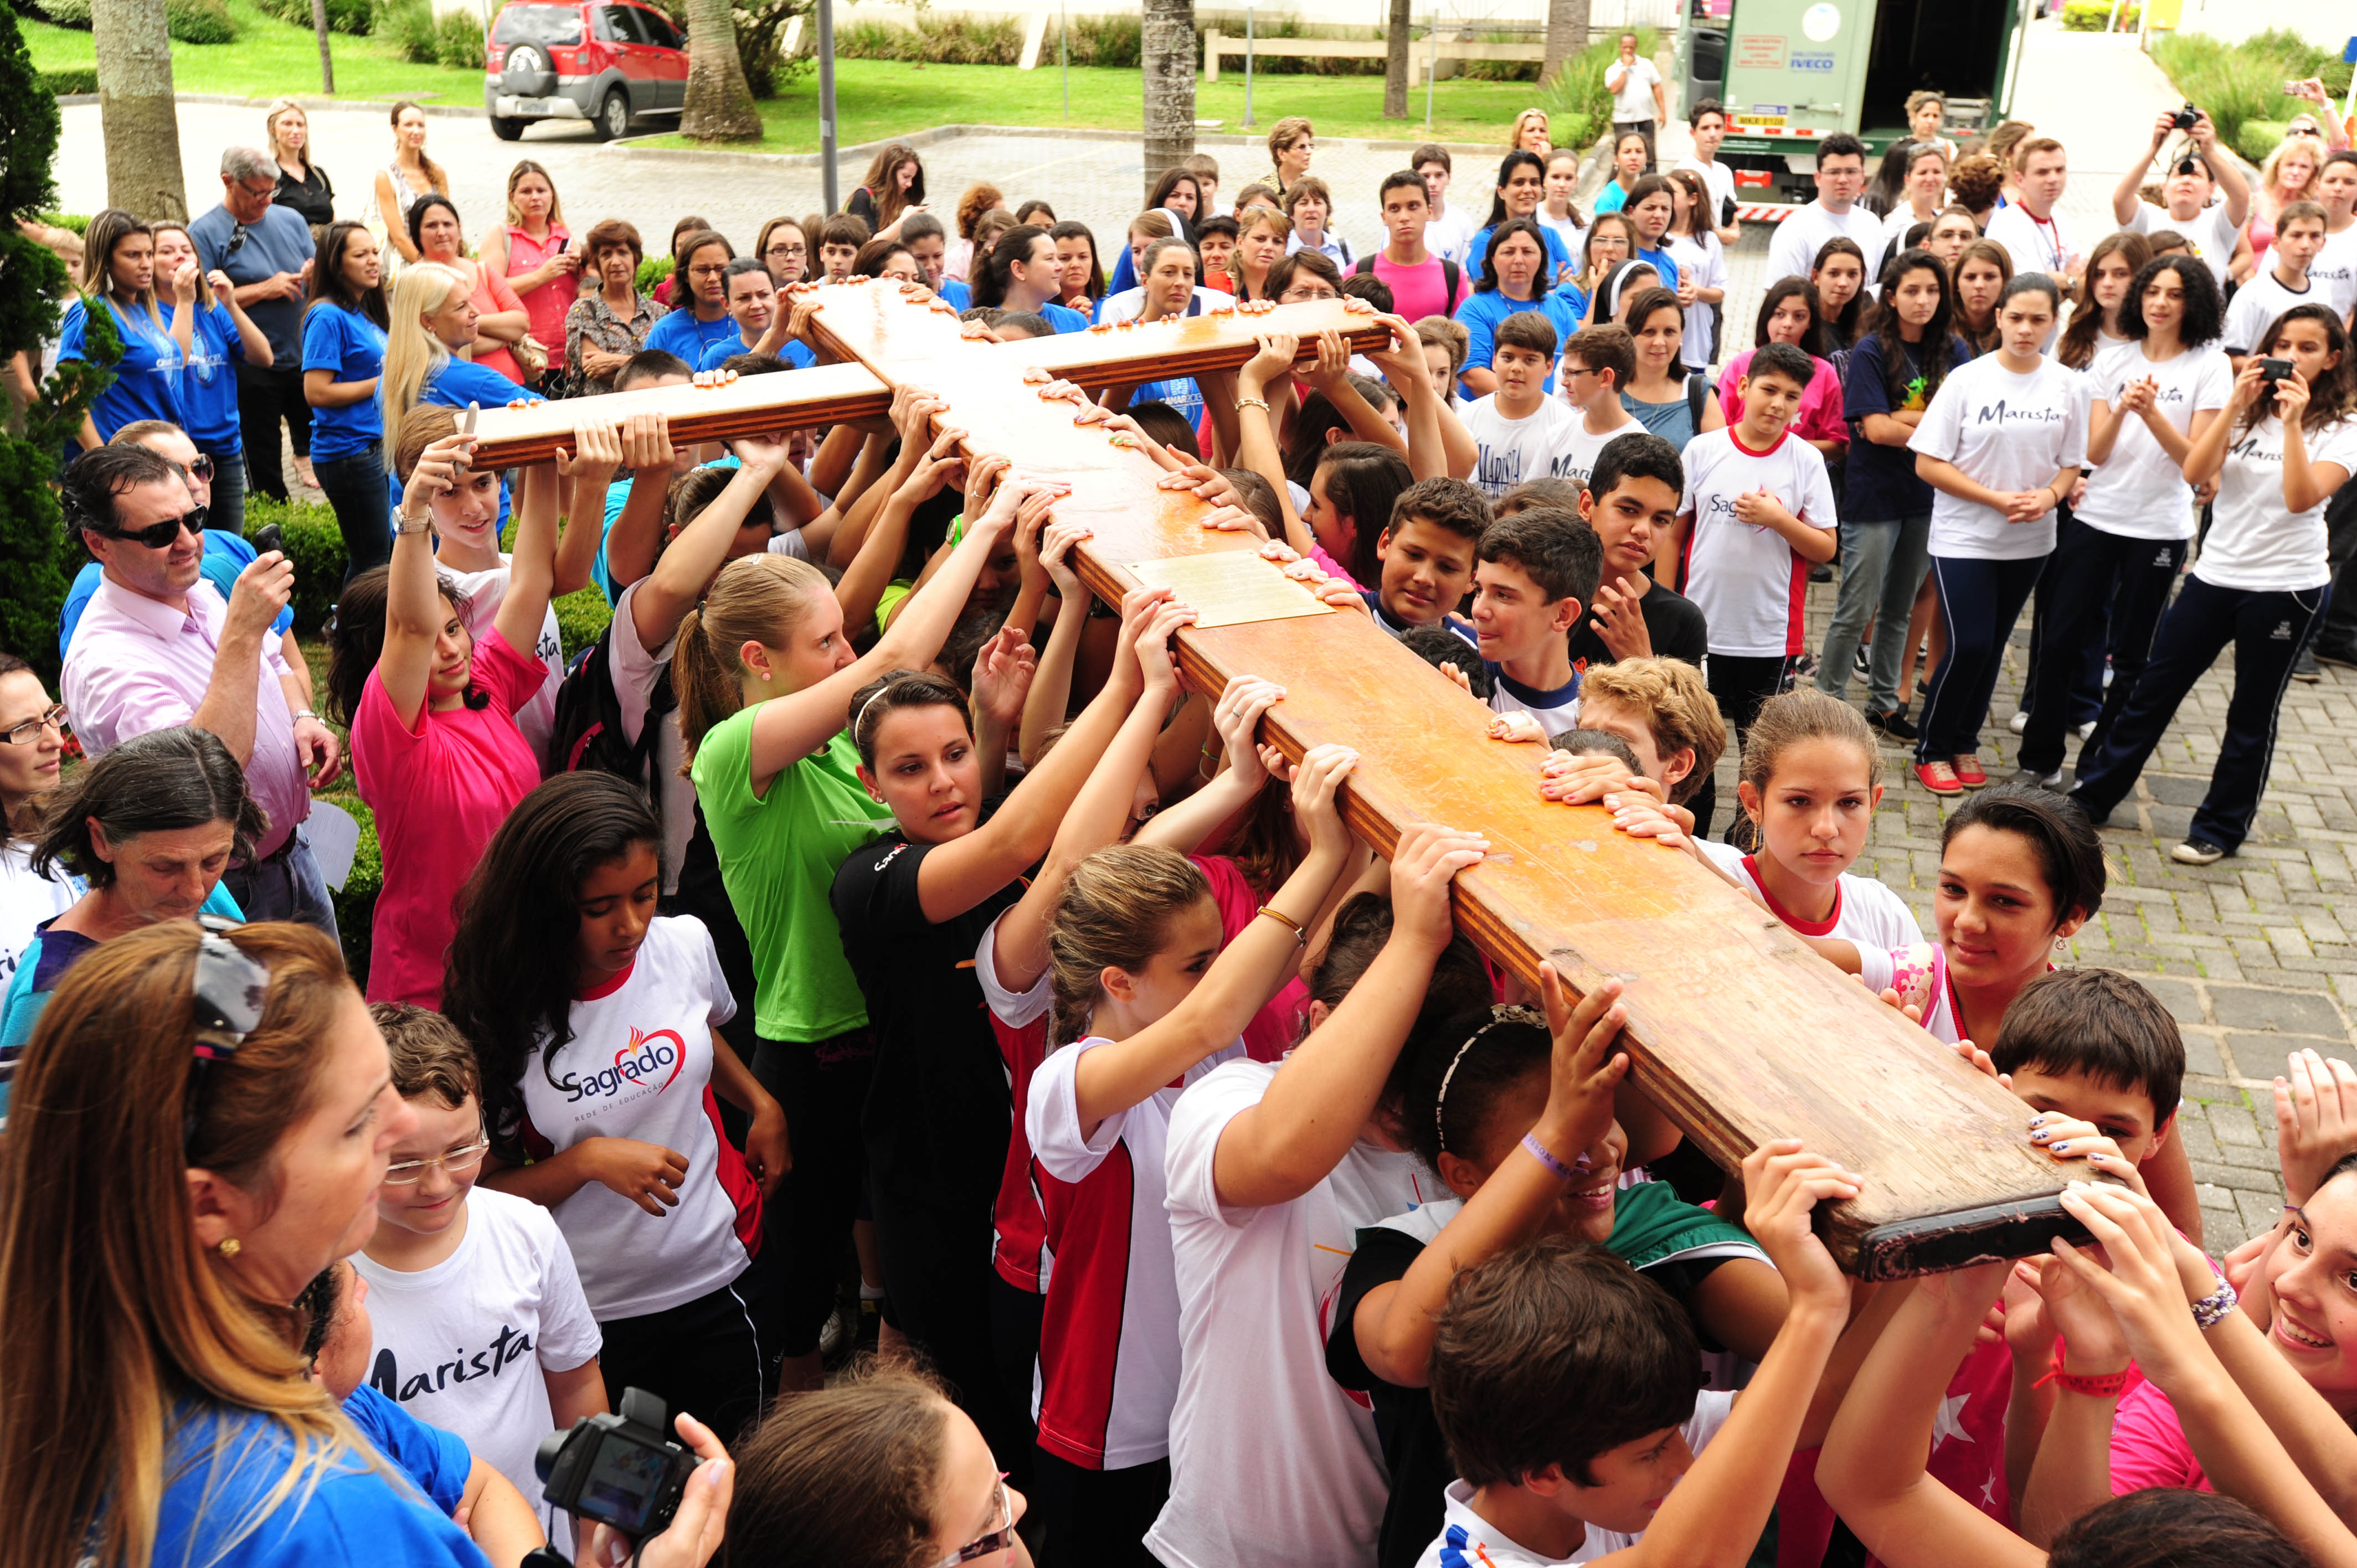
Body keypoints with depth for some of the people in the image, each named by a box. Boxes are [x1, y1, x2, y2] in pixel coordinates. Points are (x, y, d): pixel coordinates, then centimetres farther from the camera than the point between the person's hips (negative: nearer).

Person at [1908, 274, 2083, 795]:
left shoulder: (2065, 385, 0)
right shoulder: (1967, 380, -10)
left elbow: (2071, 464, 7)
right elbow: (1928, 463, -11)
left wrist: (2048, 497, -15)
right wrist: (1998, 499, -17)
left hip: (2030, 542, 4)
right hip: (1963, 538, -3)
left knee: (1991, 649, 12)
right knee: (1968, 646, -9)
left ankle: (1965, 744, 29)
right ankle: (1932, 750, 9)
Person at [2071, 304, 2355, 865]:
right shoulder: (2249, 410, 4)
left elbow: (2302, 498, -21)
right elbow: (2195, 472, -11)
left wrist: (2293, 422, -24)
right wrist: (2235, 406, -17)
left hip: (2287, 588, -3)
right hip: (2216, 574, 3)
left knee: (2252, 715, 7)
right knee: (2152, 692, 8)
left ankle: (2220, 830, 20)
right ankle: (2092, 796, 20)